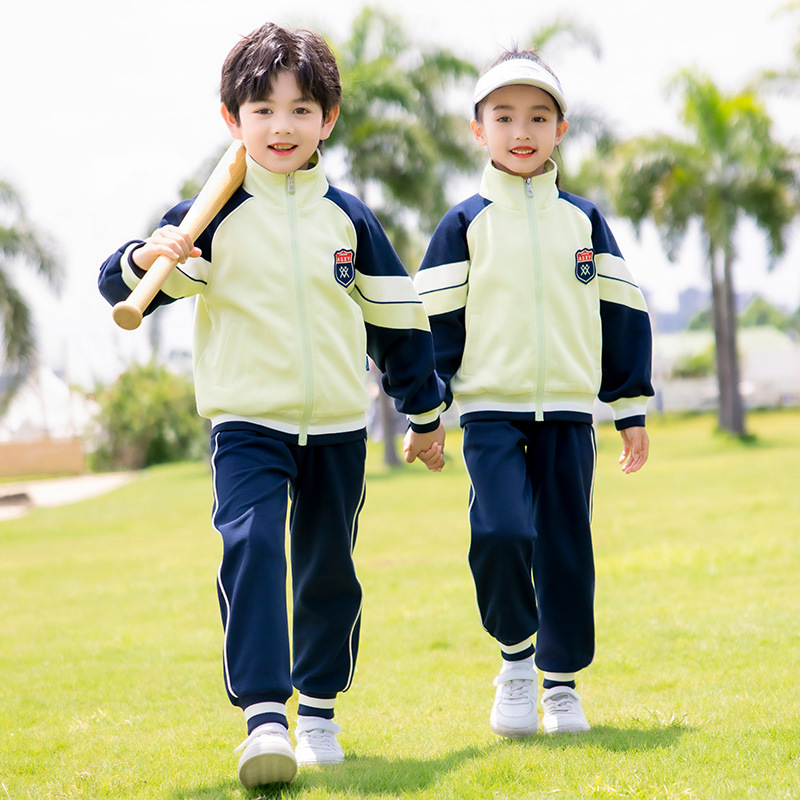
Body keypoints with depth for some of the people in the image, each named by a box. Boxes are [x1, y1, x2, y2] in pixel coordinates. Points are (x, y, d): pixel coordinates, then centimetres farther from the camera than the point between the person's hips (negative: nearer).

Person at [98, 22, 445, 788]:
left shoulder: (350, 220, 5)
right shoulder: (212, 217, -2)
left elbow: (397, 321, 14)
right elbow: (119, 288, -7)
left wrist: (424, 413, 18)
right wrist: (146, 259, -30)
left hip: (338, 428, 3)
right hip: (247, 424, -3)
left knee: (329, 572, 11)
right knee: (250, 548, -22)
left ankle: (318, 710, 28)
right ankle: (263, 718, -27)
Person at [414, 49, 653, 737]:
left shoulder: (583, 221, 9)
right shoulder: (465, 224, 4)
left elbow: (623, 317, 12)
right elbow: (433, 323, 4)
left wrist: (633, 411, 9)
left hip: (569, 410, 2)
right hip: (490, 409, -2)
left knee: (567, 545, 1)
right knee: (501, 531, -19)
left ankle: (561, 680, 16)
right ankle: (515, 656, 3)